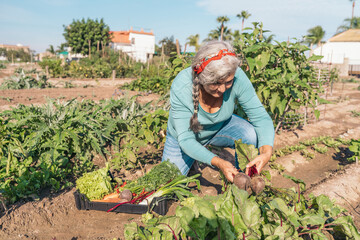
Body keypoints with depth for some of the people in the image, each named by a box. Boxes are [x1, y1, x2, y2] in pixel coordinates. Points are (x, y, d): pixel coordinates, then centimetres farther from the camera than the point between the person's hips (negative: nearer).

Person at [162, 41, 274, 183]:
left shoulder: (237, 78, -30)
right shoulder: (181, 88, -35)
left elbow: (261, 117, -22)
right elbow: (185, 139, -31)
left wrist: (266, 152, -41)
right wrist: (219, 163, -44)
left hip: (220, 127, 2)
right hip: (183, 137, -1)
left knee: (252, 134, -28)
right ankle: (191, 165, 27)